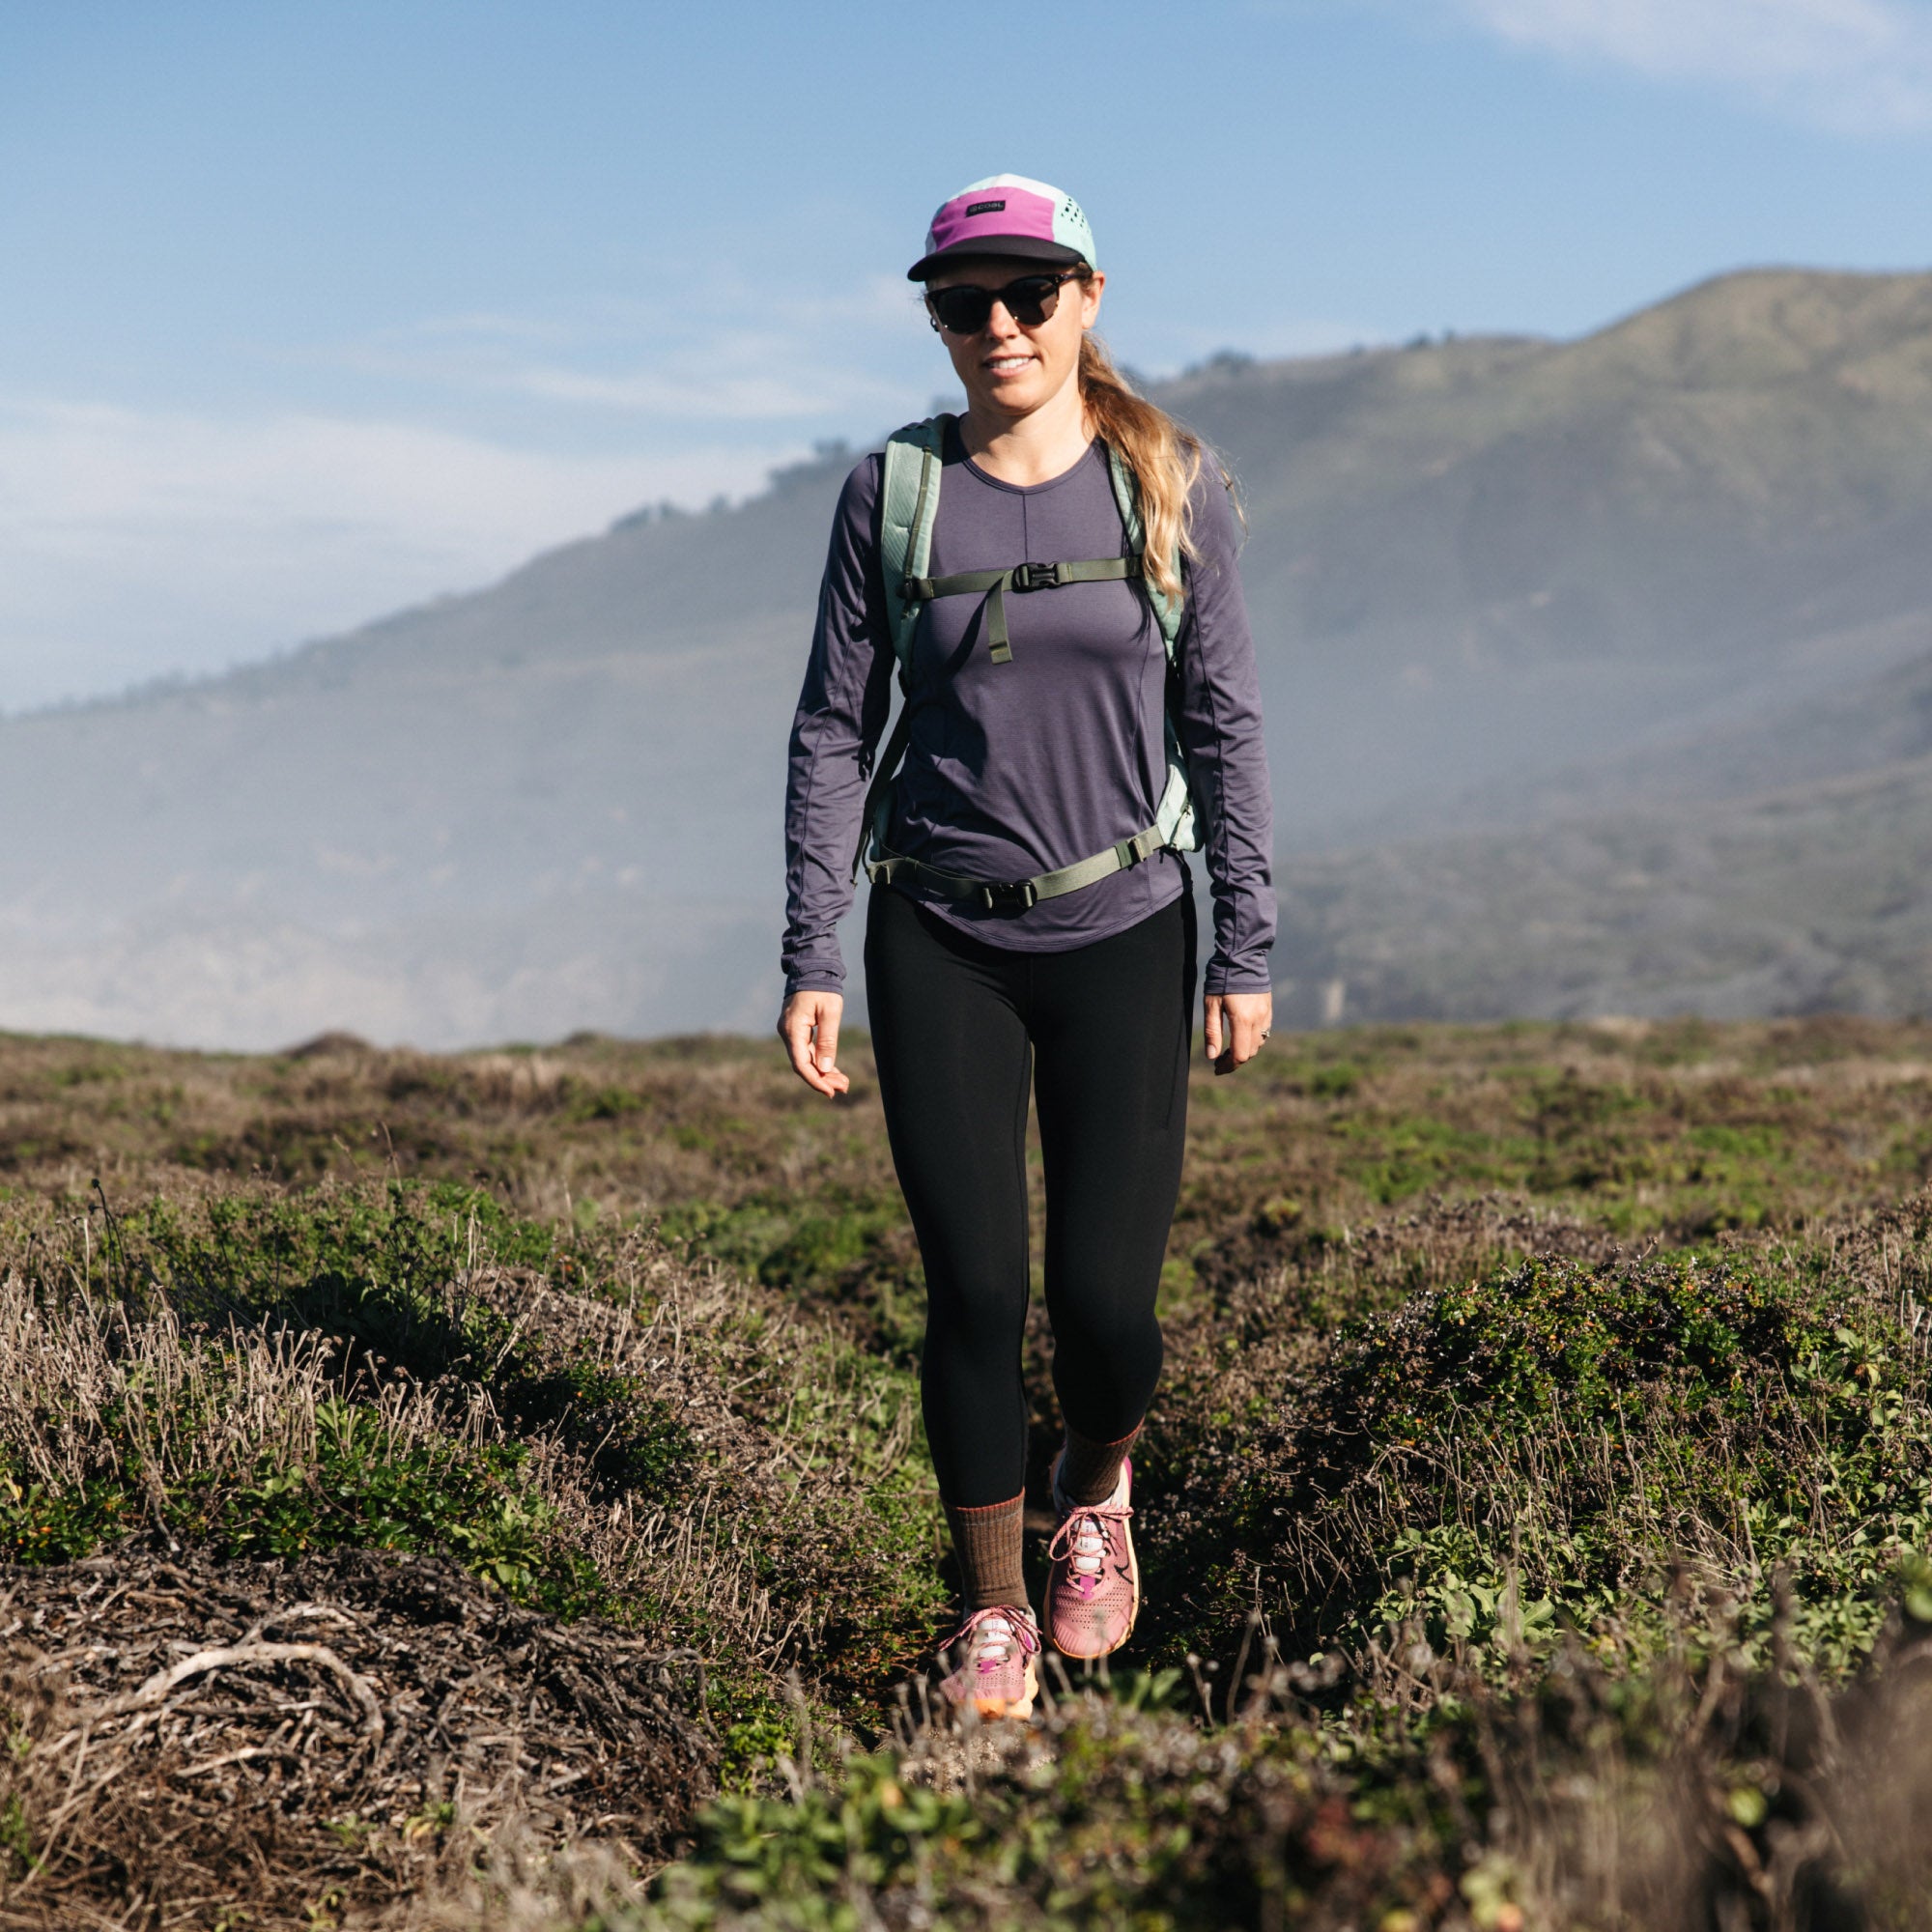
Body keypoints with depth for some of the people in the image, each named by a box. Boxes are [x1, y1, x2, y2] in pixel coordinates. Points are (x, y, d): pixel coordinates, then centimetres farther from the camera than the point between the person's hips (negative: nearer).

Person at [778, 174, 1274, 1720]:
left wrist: (1248, 951, 0)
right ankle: (995, 1616, 18)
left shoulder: (1173, 485, 0)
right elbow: (835, 732, 3)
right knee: (974, 1295, -1)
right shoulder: (894, 493, 1)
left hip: (1123, 937, 0)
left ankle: (1098, 1487, 31)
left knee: (1107, 1303, -4)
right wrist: (810, 960, -1)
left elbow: (1224, 725, 2)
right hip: (941, 944, 1)